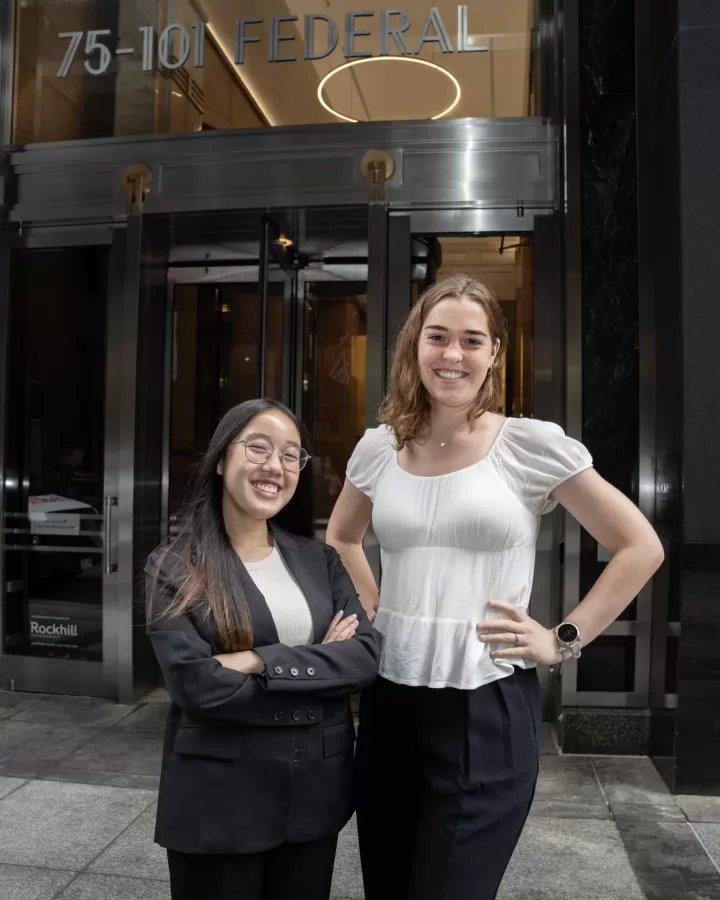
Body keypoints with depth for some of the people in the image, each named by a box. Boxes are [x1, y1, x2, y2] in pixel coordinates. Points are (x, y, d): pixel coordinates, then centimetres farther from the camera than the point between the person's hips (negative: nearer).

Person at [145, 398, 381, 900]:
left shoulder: (320, 560, 3)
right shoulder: (175, 569, -8)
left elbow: (367, 656, -8)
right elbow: (198, 686, -19)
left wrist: (259, 661, -18)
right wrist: (318, 665, -13)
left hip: (317, 791, 4)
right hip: (218, 798, -3)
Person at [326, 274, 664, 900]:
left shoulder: (533, 444, -8)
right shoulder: (379, 448, 3)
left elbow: (641, 548, -1)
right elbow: (341, 538, 22)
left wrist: (564, 640, -5)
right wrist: (373, 614, 10)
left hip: (488, 709, -4)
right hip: (389, 702, 4)